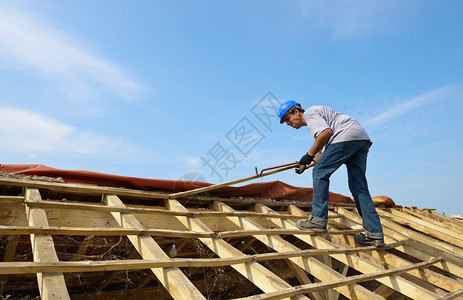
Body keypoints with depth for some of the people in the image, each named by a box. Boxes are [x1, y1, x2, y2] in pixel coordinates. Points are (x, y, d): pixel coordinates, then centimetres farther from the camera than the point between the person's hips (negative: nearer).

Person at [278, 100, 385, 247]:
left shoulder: (309, 112, 3)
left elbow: (326, 132, -15)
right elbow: (325, 151, 29)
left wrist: (309, 155, -9)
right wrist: (307, 164, 24)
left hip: (347, 135, -10)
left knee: (320, 172, -6)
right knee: (359, 188, 7)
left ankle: (318, 219, -8)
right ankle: (375, 234, 5)